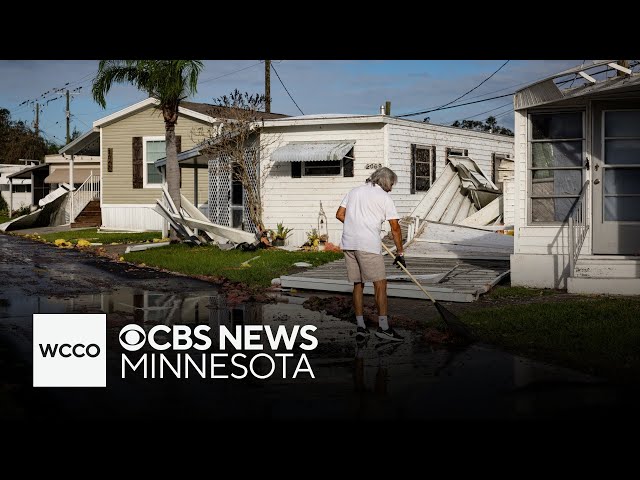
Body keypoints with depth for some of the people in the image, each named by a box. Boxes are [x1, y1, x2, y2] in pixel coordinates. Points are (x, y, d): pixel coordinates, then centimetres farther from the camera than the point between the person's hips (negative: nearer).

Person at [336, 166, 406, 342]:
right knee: (380, 283, -3)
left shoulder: (355, 191, 17)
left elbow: (339, 214, 13)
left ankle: (360, 326, 13)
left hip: (348, 243, 6)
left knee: (358, 284, 12)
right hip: (368, 245, -6)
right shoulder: (384, 197, 2)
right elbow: (395, 227, 0)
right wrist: (399, 252, 7)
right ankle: (383, 327, -7)